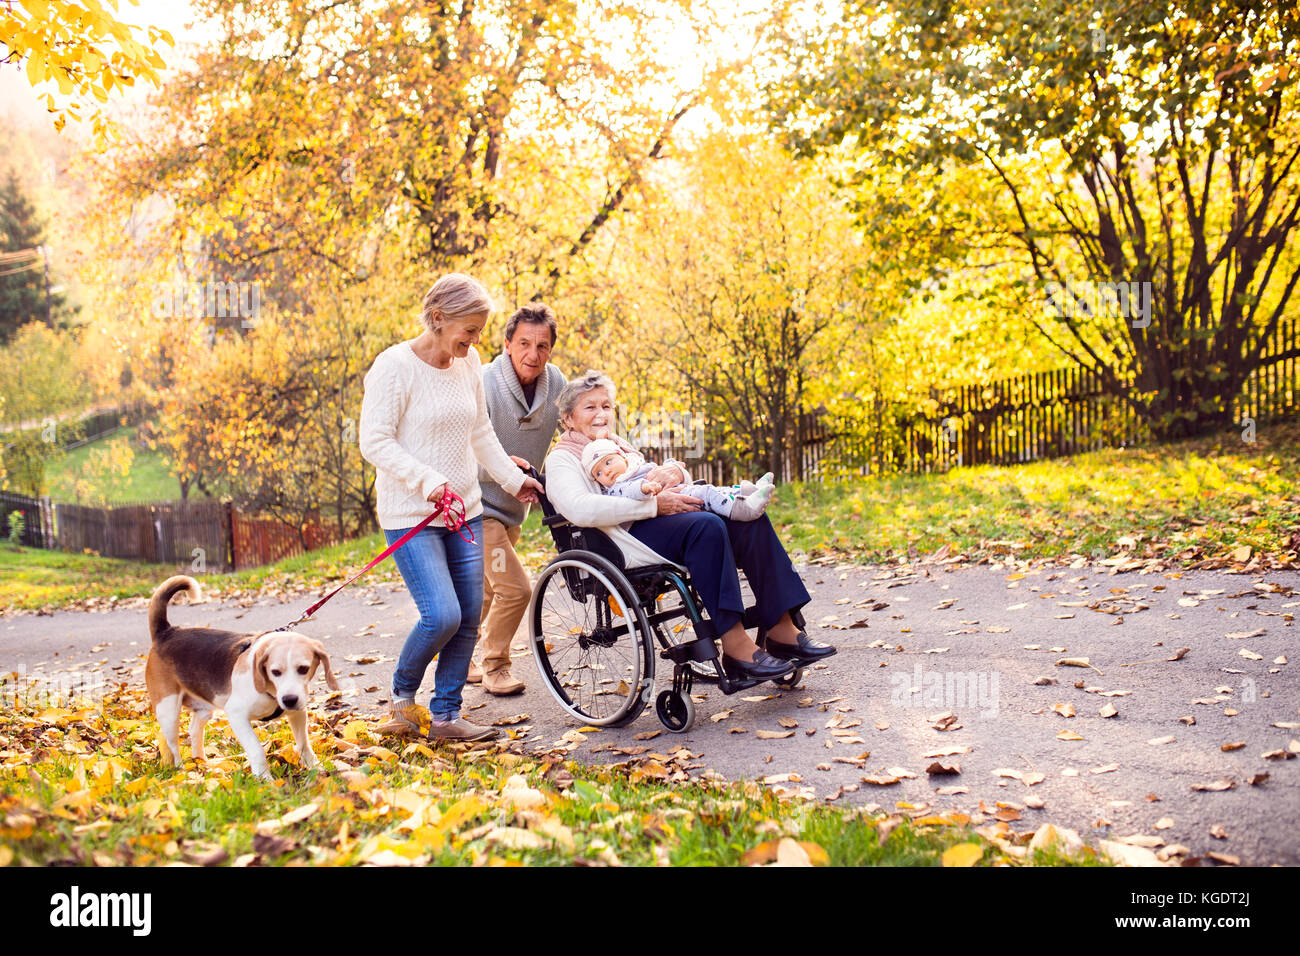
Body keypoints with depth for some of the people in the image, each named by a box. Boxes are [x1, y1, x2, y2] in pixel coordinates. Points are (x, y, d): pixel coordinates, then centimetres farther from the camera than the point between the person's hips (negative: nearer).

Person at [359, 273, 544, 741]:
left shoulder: (468, 363, 8)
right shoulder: (395, 365, -13)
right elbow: (375, 442, -16)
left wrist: (513, 478, 22)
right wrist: (427, 481, -26)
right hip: (410, 515, -7)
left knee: (469, 616, 5)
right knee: (442, 615, -15)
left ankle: (445, 715, 18)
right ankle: (402, 693, 13)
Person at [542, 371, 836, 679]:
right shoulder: (562, 459, 4)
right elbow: (580, 509, -19)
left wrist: (674, 472, -1)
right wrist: (654, 504, -21)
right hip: (623, 541, -8)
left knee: (749, 520, -14)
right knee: (706, 527, -32)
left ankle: (782, 630, -16)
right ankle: (735, 647, -35)